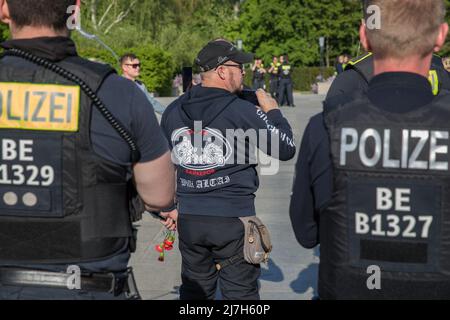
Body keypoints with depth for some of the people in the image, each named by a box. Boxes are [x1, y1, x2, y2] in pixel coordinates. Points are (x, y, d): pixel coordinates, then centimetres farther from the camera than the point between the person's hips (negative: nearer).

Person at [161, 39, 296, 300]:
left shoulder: (173, 111, 4)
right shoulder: (243, 111, -13)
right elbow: (286, 149, -6)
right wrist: (272, 111, 8)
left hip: (189, 218, 5)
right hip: (234, 219, -5)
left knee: (194, 291, 18)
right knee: (241, 293, 8)